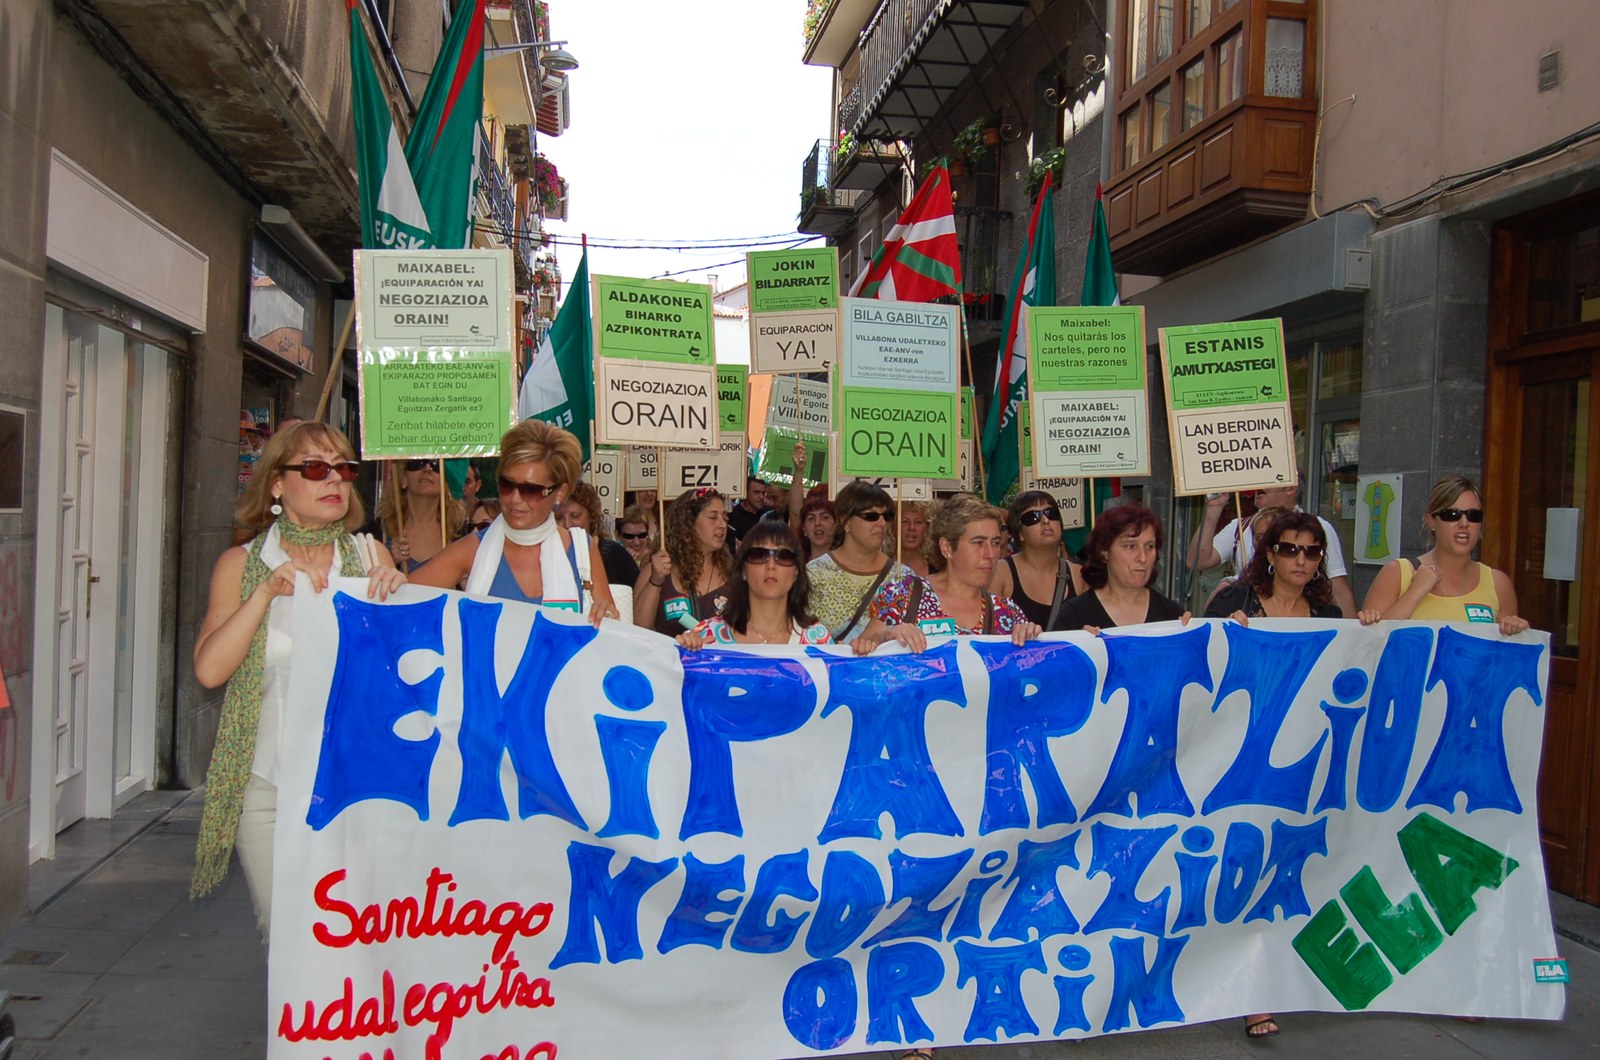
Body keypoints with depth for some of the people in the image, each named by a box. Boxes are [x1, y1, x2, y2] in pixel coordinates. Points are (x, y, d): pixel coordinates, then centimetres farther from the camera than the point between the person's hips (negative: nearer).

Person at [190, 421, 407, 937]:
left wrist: (396, 598, -10)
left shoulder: (369, 556, 4)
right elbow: (209, 669, -10)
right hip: (267, 784, 0)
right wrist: (268, 591, -16)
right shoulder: (242, 564, 2)